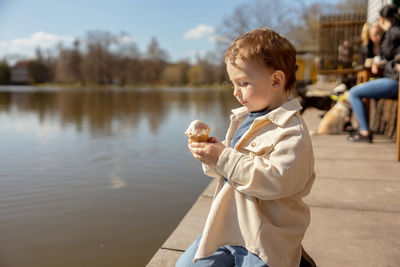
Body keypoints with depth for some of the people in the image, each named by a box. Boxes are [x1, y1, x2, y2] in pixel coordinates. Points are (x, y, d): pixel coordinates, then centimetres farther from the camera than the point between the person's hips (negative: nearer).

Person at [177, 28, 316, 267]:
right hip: (226, 229, 8)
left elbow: (275, 179, -30)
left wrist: (223, 158, -28)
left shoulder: (292, 132, -17)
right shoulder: (243, 119, 8)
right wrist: (212, 155, -8)